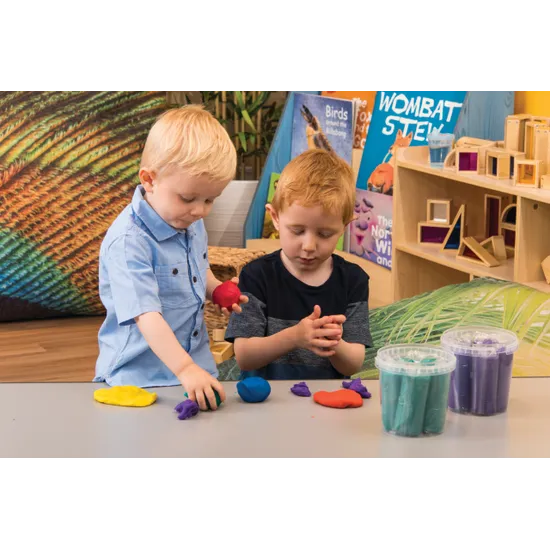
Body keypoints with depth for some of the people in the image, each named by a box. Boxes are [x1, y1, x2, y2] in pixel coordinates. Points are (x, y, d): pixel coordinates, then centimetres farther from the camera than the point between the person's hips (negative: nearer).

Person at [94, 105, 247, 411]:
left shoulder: (192, 223, 5)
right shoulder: (128, 241, -21)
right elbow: (146, 315, -29)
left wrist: (218, 291, 4)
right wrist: (184, 368, -36)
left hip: (197, 366, 7)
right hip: (139, 374, -6)